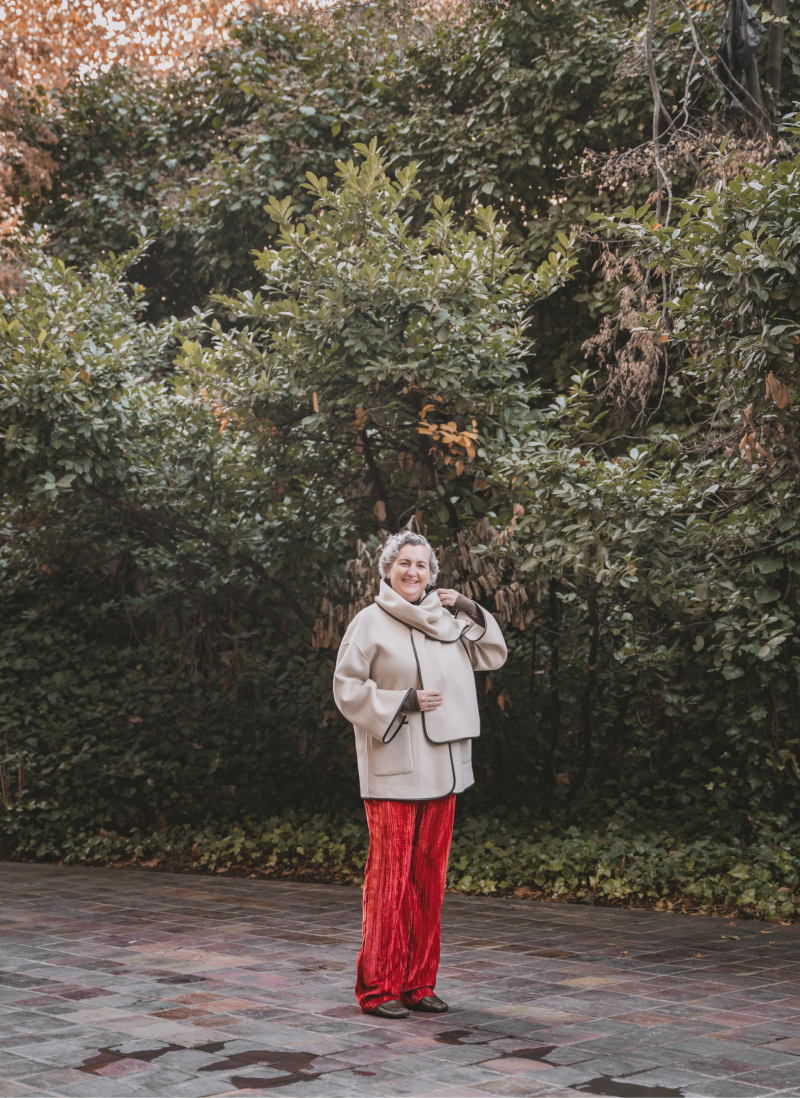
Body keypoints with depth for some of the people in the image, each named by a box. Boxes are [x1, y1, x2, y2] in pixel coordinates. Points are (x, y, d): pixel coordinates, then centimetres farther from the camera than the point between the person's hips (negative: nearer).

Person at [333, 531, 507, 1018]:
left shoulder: (445, 621, 11)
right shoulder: (371, 622, -3)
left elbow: (493, 656, 21)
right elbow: (347, 688, -4)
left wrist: (472, 613, 7)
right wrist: (402, 701, -14)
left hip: (440, 767, 6)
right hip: (393, 769, -6)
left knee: (430, 877, 9)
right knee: (390, 876, -6)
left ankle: (418, 983, 17)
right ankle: (378, 987, 3)